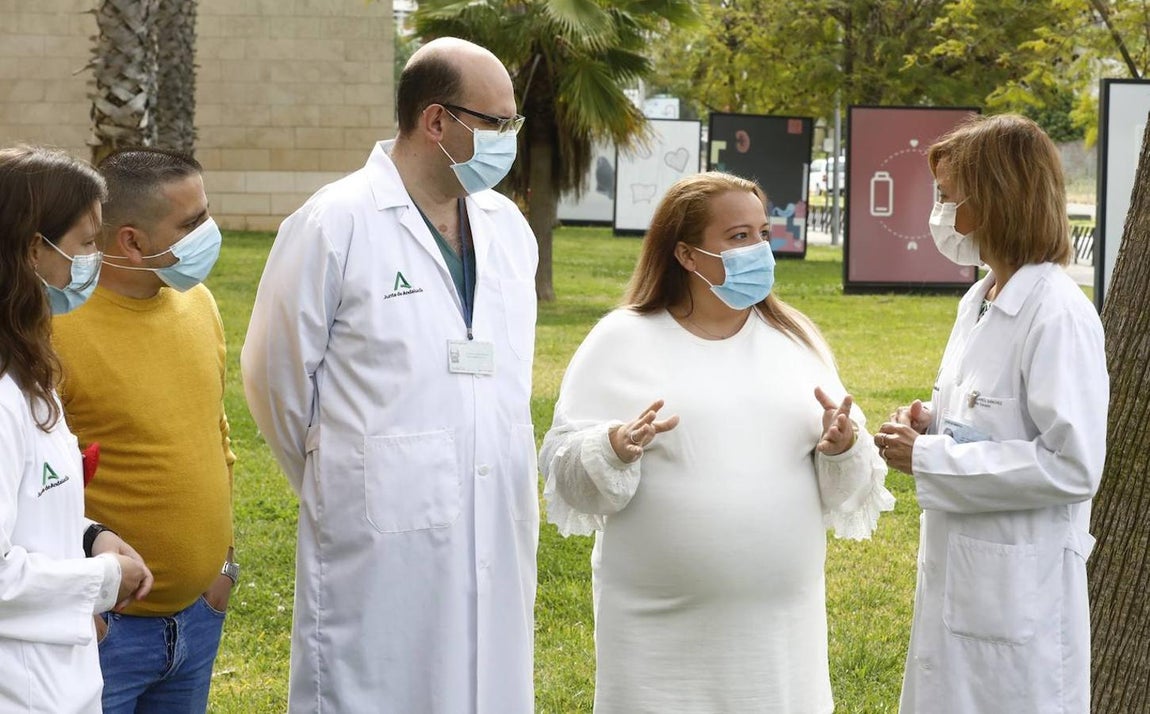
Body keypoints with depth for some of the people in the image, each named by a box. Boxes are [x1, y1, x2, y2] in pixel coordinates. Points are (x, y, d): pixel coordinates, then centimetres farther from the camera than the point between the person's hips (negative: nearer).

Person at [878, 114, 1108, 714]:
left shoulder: (1058, 314, -18)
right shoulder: (979, 301, 8)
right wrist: (931, 423, 0)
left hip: (1019, 588, -9)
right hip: (956, 571, 9)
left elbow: (1073, 465, -23)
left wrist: (929, 460, -20)